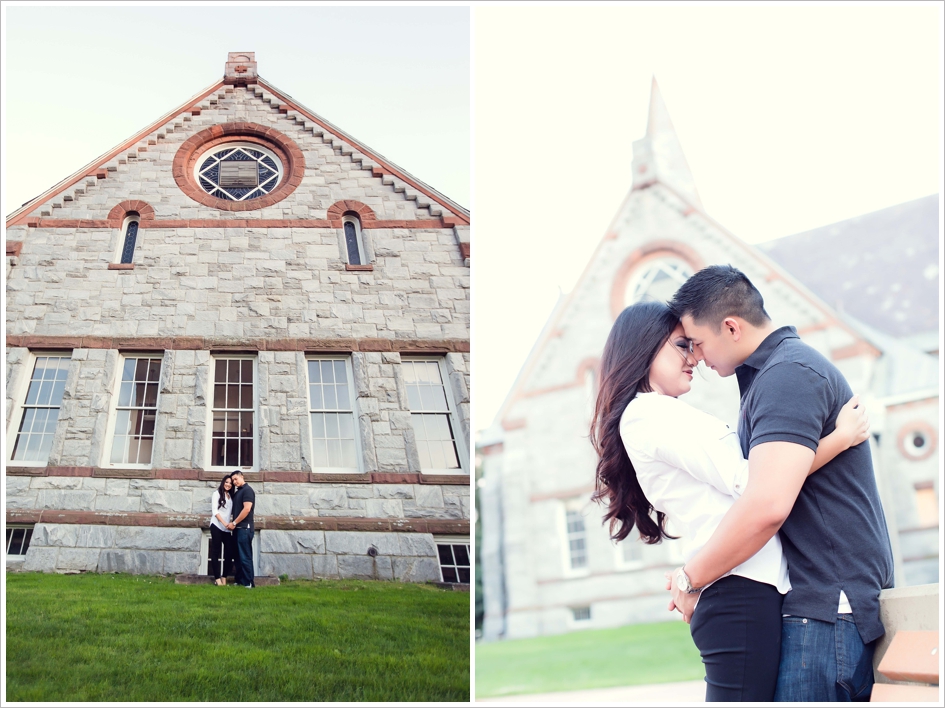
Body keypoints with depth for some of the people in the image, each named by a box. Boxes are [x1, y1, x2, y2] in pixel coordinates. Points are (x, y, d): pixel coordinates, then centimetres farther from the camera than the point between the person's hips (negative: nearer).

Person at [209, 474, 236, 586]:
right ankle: (217, 579, -2)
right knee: (216, 552, -3)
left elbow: (231, 512, 15)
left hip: (227, 529, 5)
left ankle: (224, 578, 5)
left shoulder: (231, 496, 18)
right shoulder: (217, 493, 2)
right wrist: (225, 524, -11)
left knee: (229, 552, -2)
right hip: (217, 526, -5)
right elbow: (215, 511, -5)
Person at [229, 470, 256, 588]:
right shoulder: (237, 492, 19)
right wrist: (233, 524, 10)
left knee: (245, 556, -7)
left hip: (244, 528, -9)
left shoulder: (247, 490, -9)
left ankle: (248, 582, -4)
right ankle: (239, 580, 16)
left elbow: (247, 509, -18)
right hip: (238, 528, 9)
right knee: (238, 556, 11)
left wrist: (234, 523, -14)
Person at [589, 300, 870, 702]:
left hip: (750, 587, 9)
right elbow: (746, 481, -10)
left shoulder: (662, 414, 23)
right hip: (740, 589, -9)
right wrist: (841, 437, -3)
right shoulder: (650, 412, -7)